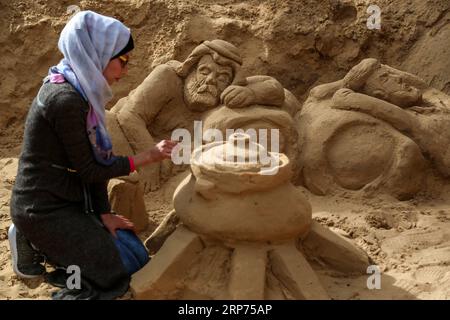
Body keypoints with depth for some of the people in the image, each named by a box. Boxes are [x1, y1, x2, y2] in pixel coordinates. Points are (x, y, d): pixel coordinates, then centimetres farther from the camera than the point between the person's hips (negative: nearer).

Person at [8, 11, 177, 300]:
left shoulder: (82, 91, 5)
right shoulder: (65, 99, -25)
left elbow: (96, 159, 5)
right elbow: (87, 169, -18)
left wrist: (104, 213, 3)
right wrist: (147, 157, -13)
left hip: (69, 200, 9)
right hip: (43, 210, -9)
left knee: (137, 257, 11)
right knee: (121, 271, -2)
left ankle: (44, 242, 14)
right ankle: (34, 245, 4)